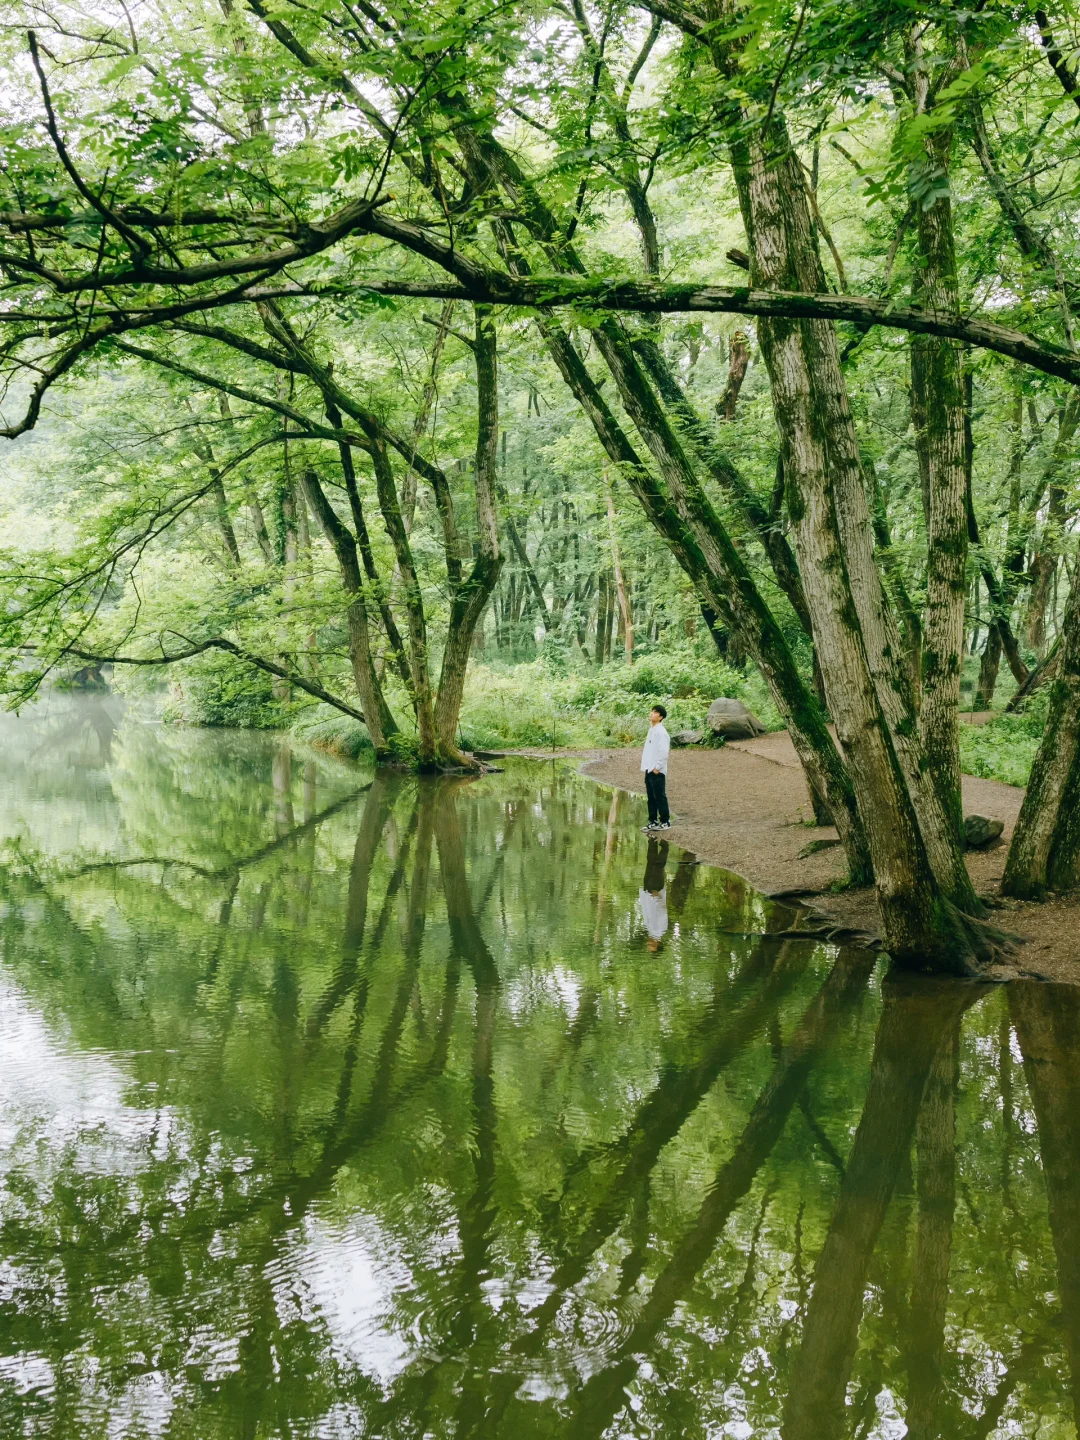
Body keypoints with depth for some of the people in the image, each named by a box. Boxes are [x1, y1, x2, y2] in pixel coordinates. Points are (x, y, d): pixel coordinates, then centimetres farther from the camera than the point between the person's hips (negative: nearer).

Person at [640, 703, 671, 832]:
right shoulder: (651, 730, 15)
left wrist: (657, 767, -17)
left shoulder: (661, 732, -13)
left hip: (657, 771, -9)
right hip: (649, 770, 9)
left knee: (660, 796, -4)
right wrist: (645, 766, 15)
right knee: (651, 797, 12)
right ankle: (653, 821, 17)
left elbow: (664, 751, -19)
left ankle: (665, 822, 2)